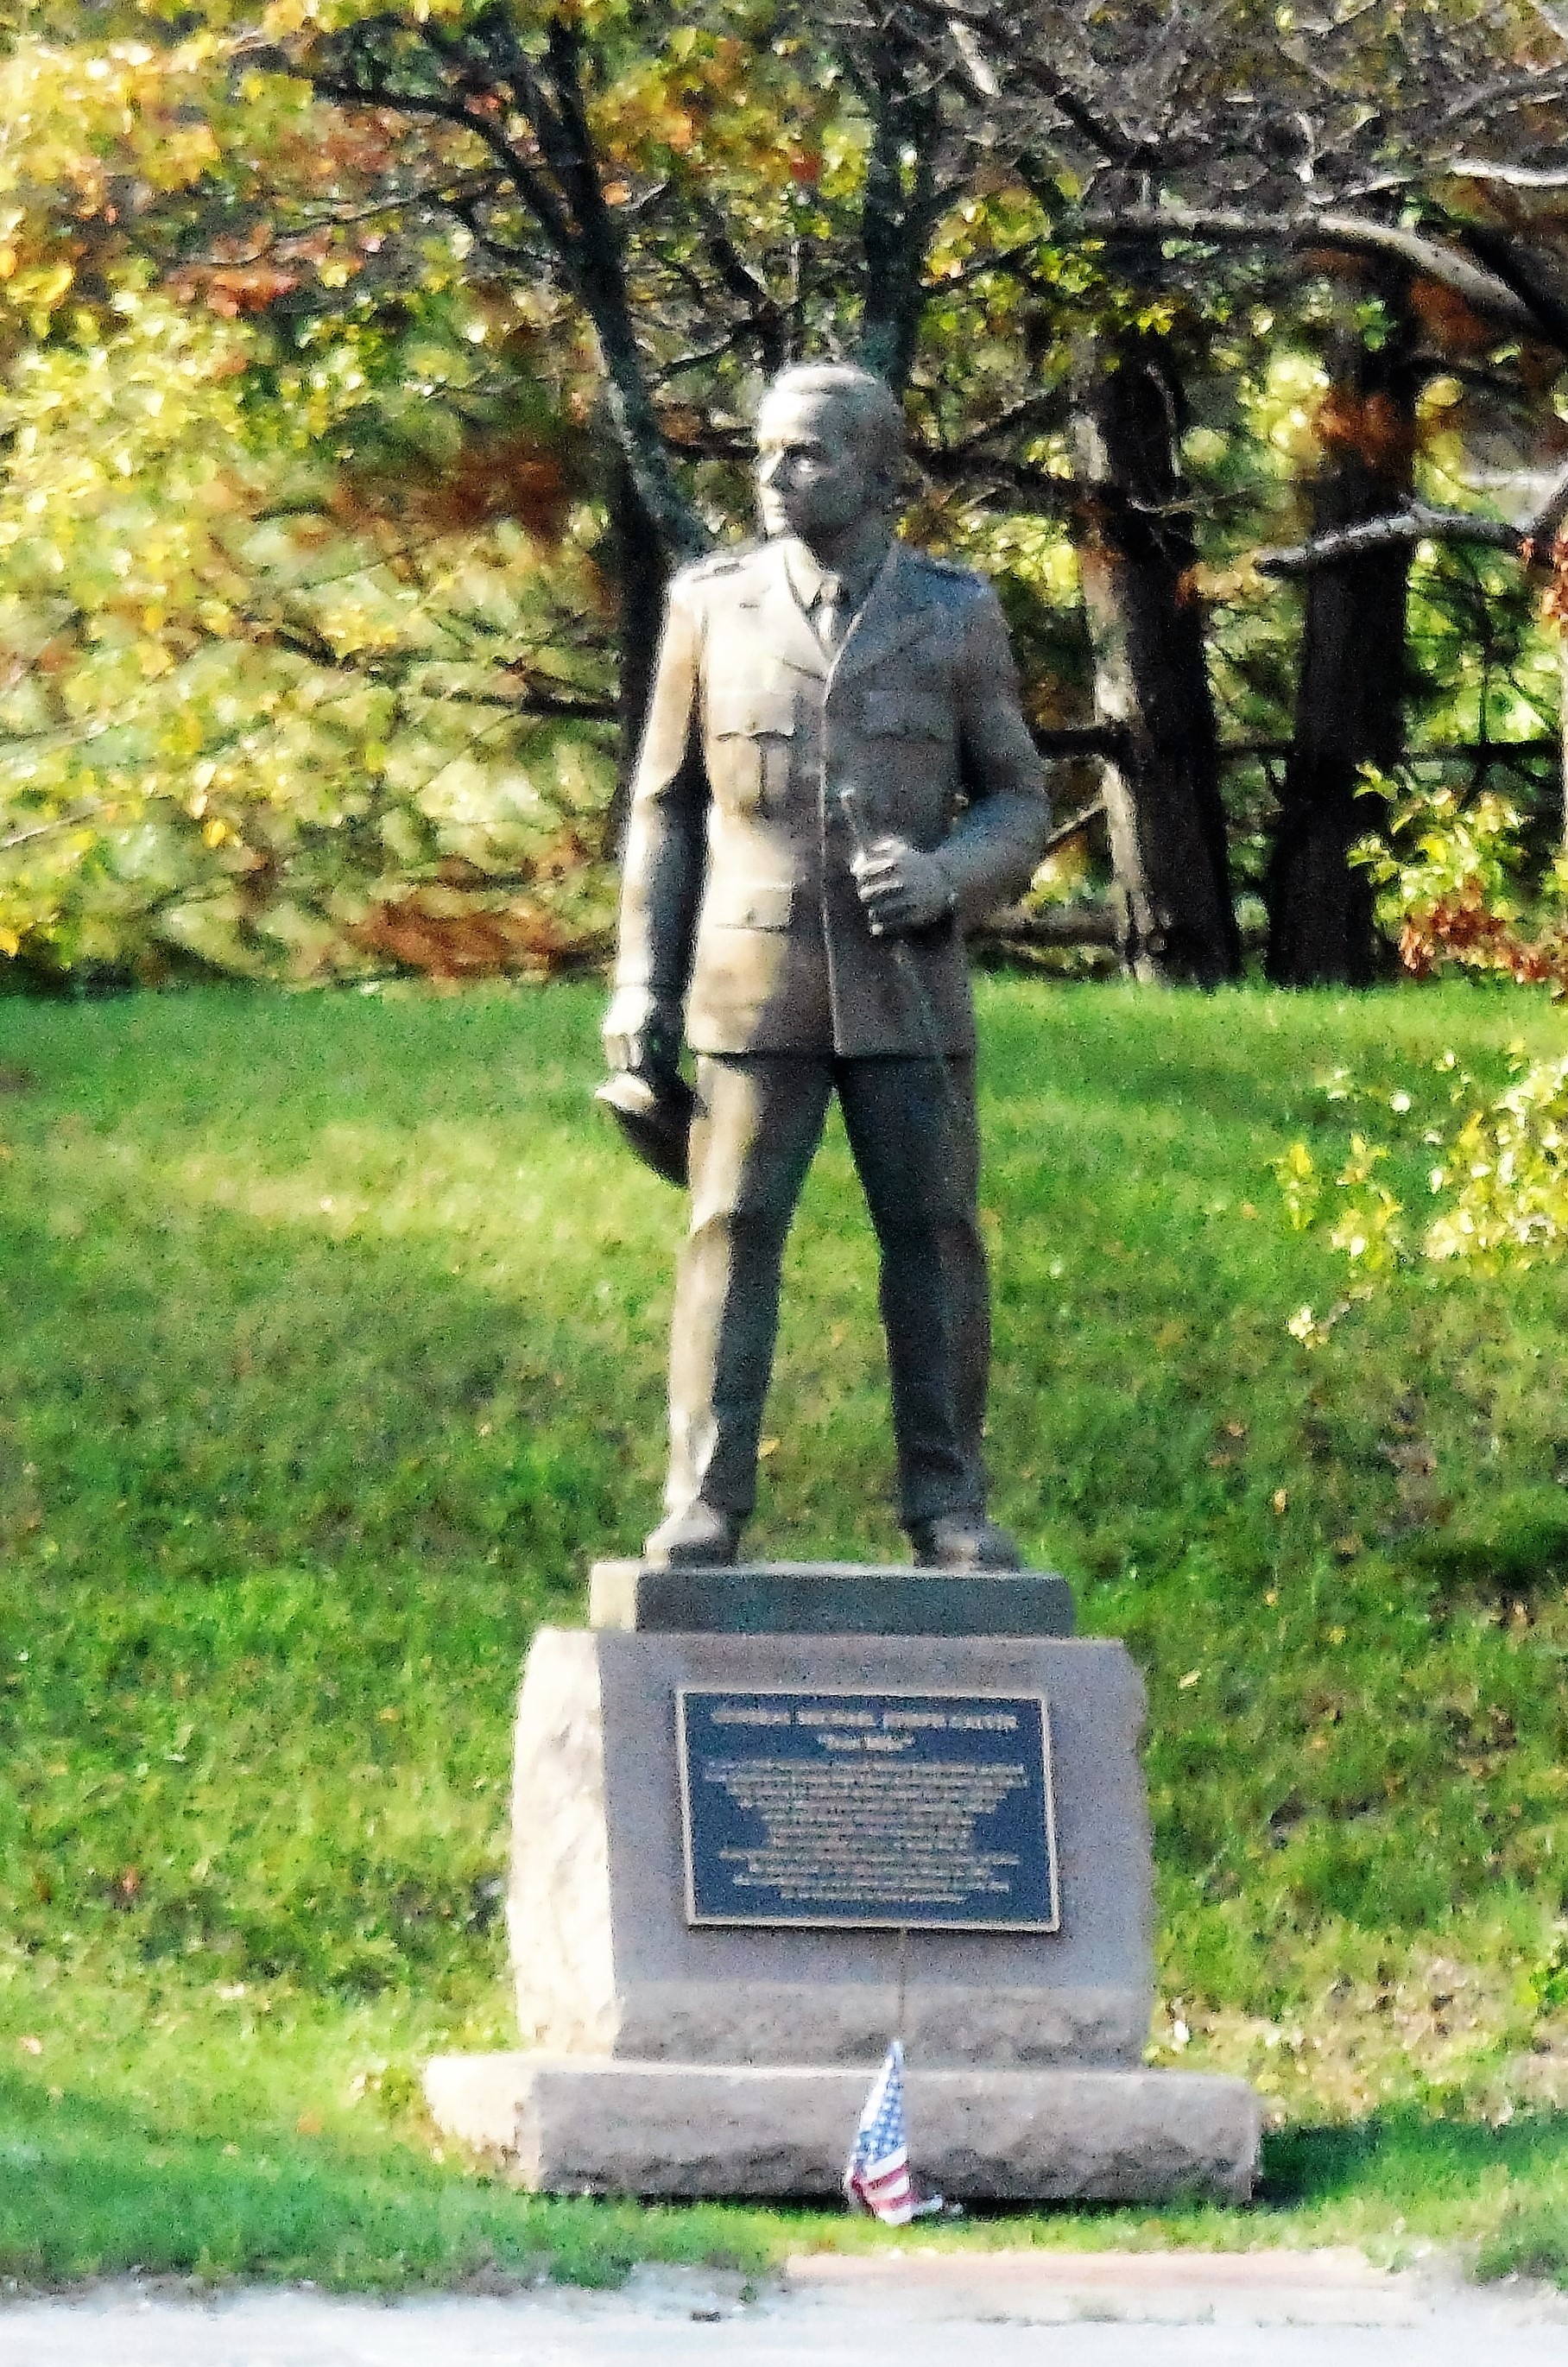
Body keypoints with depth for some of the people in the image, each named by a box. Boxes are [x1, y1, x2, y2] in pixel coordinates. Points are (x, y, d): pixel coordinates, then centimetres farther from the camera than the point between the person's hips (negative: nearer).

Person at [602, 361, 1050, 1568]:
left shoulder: (957, 614, 2)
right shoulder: (712, 605, 4)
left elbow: (1021, 804, 7)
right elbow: (667, 805, 8)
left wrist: (947, 876, -14)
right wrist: (641, 982, 2)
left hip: (909, 983, 0)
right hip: (755, 978, 0)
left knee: (935, 1234, 1)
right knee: (733, 1231, -3)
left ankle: (948, 1504, 9)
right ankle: (704, 1503, -1)